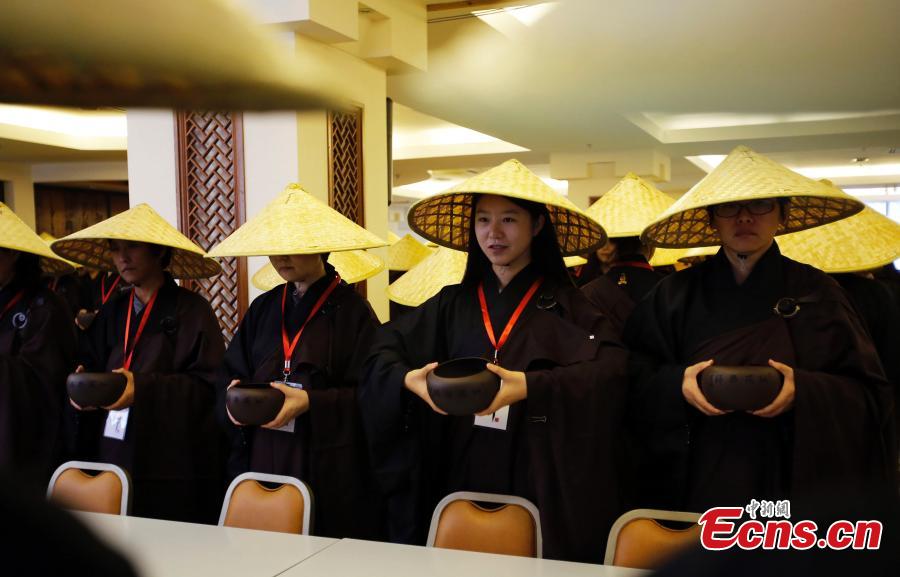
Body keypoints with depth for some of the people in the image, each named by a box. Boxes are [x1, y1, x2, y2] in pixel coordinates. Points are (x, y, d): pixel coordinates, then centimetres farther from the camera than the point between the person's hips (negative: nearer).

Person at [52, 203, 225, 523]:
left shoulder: (191, 310, -5)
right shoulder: (113, 310, 15)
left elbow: (209, 384, -11)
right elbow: (91, 365, 15)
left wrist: (143, 389, -19)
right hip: (111, 453, 5)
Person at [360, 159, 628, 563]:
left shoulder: (565, 304, -2)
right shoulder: (452, 303, 9)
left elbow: (609, 369, -16)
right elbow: (384, 351, 5)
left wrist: (529, 386, -29)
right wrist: (408, 379, -17)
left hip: (540, 482, -3)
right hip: (460, 478, 3)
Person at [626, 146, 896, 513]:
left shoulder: (816, 293, 0)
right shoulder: (675, 295, 2)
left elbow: (871, 395, -1)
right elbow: (634, 383, 2)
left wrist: (805, 391, -19)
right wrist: (676, 384, -18)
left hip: (796, 488, 0)